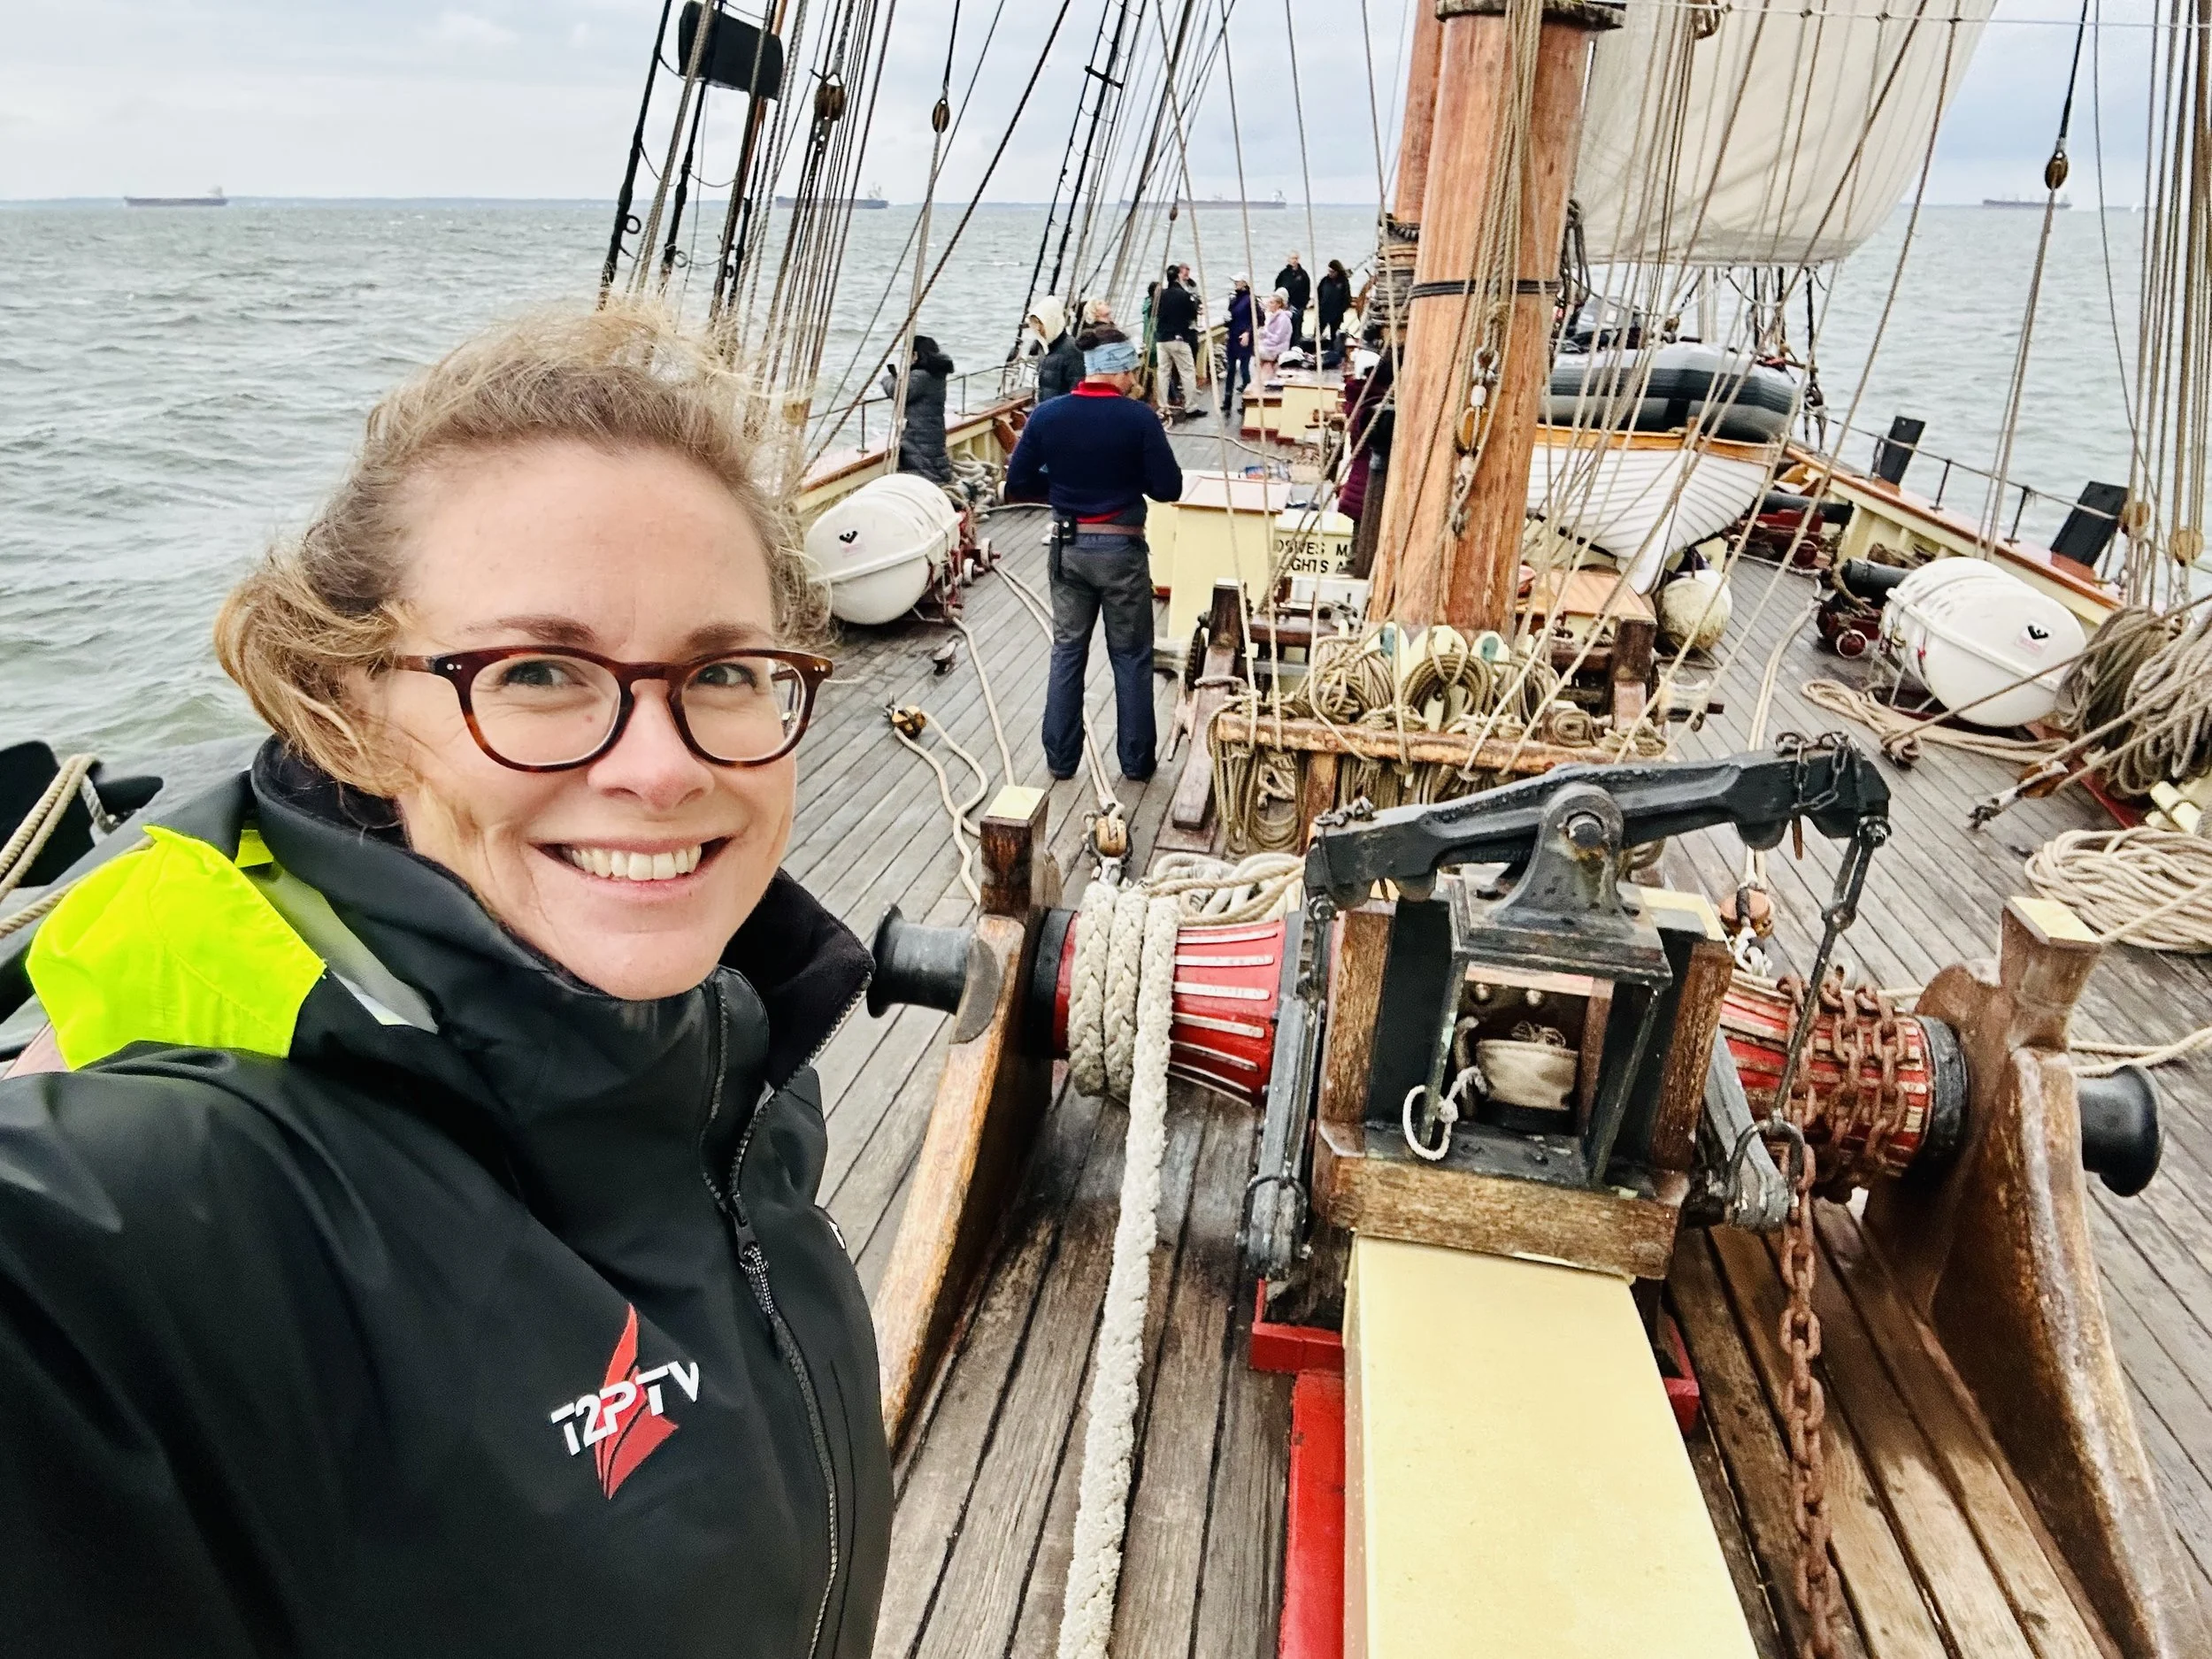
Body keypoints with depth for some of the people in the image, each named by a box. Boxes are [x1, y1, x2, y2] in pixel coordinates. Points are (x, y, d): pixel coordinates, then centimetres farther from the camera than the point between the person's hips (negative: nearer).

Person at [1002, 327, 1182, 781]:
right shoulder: (1139, 418, -13)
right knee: (1131, 657, 10)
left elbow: (1018, 483, -1)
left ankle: (1060, 758, 20)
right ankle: (1136, 760, 18)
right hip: (1121, 550, -3)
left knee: (1067, 652, 14)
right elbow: (1168, 488, -10)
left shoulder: (1047, 415, -4)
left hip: (1069, 548, 3)